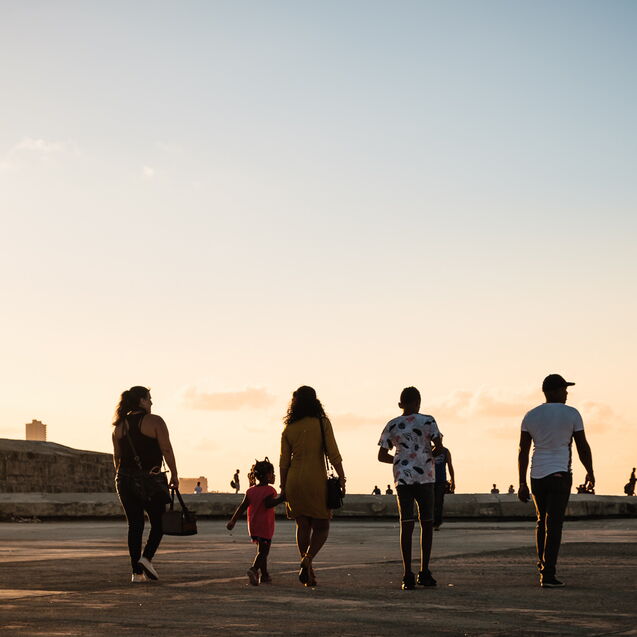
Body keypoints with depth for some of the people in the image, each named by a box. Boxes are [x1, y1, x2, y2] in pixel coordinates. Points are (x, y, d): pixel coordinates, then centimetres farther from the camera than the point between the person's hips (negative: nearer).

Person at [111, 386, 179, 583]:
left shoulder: (120, 425, 10)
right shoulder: (154, 421, -6)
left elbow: (117, 456, 13)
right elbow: (167, 451, -10)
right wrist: (174, 475, -3)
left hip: (125, 479, 5)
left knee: (135, 525, 8)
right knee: (158, 522, 10)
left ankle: (137, 572, 4)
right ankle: (146, 557, -11)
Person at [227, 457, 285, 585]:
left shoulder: (251, 491, 9)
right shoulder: (269, 490, -10)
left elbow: (242, 507, 4)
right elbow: (269, 504, -26)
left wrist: (233, 521, 4)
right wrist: (281, 498, -23)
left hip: (253, 527, 7)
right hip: (265, 527, -7)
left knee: (261, 550, 19)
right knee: (263, 551, -8)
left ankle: (264, 575, 23)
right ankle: (253, 569, -30)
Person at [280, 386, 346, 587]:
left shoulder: (289, 429, 6)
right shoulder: (322, 423, -3)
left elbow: (284, 462, 5)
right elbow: (333, 454, -9)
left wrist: (283, 488, 12)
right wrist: (342, 478, -5)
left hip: (294, 480, 3)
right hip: (317, 480, -3)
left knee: (303, 526, 11)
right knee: (321, 527, 6)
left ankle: (308, 572, 8)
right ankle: (307, 559, -19)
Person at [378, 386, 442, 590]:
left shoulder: (392, 426, 7)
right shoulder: (427, 421, -1)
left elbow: (382, 456, 7)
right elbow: (439, 447, -7)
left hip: (402, 478, 2)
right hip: (424, 477, -2)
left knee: (406, 524, 1)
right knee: (427, 523, 9)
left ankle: (407, 575, -6)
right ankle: (424, 572, 7)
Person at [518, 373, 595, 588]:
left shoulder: (531, 416, 6)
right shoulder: (571, 414, -4)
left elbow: (523, 451, 4)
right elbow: (583, 447, 0)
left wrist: (522, 483, 7)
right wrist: (590, 473, 14)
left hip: (537, 476, 4)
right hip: (559, 474, -4)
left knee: (542, 521, 19)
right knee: (554, 524, -4)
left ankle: (543, 567, 21)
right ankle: (548, 574, -7)